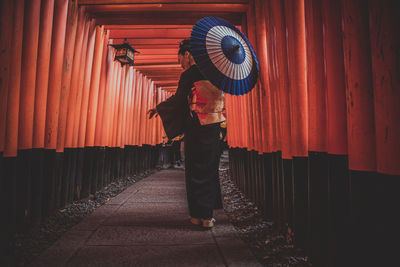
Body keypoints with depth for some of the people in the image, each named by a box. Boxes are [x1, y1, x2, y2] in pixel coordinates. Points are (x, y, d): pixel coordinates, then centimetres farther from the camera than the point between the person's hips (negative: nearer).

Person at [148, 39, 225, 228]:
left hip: (196, 127, -4)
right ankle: (208, 216, 14)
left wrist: (158, 109, 7)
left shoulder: (188, 75, -6)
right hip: (213, 126, 5)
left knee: (195, 170, 5)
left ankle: (198, 215, 10)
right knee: (210, 168, 9)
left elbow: (178, 100, -4)